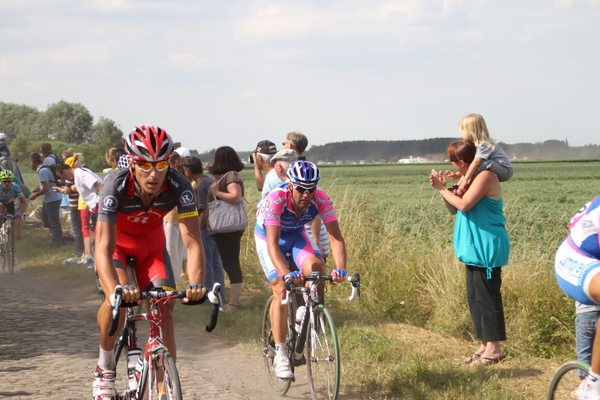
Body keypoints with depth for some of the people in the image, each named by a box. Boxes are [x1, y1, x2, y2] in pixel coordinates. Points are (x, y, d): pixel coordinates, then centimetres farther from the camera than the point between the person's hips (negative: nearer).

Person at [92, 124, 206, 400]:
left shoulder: (178, 186, -32)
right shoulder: (116, 186, -37)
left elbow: (193, 242, -34)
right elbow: (104, 248, -43)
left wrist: (196, 284, -52)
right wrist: (117, 290, -61)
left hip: (150, 241, 2)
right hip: (116, 239, -2)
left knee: (165, 312, -11)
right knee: (118, 299, -28)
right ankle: (104, 371, -5)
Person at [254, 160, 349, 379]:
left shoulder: (321, 199, -29)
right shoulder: (276, 199, -38)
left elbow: (336, 237, -32)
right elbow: (272, 243, -44)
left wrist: (340, 269, -48)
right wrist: (286, 273, -59)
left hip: (296, 234, 3)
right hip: (268, 237, -3)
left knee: (316, 267, -24)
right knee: (281, 290, -16)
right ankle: (280, 355, -10)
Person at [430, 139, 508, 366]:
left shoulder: (485, 176, -14)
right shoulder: (472, 179, 16)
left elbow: (464, 204, -22)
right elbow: (453, 210, 16)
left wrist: (443, 189, -11)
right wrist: (441, 189, 3)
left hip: (487, 249, -10)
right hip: (476, 249, 10)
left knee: (487, 296, -8)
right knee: (475, 296, 11)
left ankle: (494, 348, -4)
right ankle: (485, 345, 17)